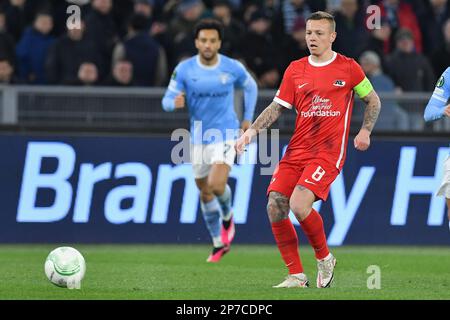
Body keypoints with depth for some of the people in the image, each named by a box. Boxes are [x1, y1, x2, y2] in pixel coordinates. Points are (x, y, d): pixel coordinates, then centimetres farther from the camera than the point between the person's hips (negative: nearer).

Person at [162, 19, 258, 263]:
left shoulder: (233, 68, -8)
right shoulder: (184, 69, -7)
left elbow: (251, 87, 13)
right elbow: (167, 101, -4)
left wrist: (248, 118, 9)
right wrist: (175, 103, -28)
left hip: (225, 134, -3)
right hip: (199, 136, 3)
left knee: (216, 185, -22)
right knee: (205, 191, 10)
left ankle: (227, 216, 14)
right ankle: (219, 245, 27)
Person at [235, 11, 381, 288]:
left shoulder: (348, 68, 2)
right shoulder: (296, 70, 11)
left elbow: (373, 100, 14)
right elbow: (277, 107, 13)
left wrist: (365, 131, 3)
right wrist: (252, 131, 0)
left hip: (329, 151, -5)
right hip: (297, 150, 5)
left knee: (299, 204, -23)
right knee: (275, 208, -8)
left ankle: (324, 258, 3)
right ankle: (297, 276, 4)